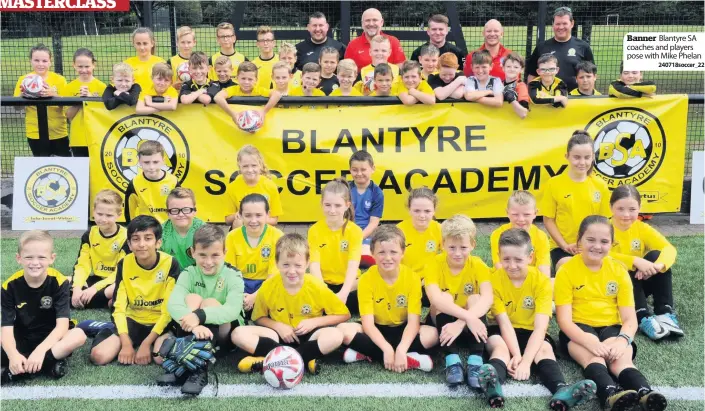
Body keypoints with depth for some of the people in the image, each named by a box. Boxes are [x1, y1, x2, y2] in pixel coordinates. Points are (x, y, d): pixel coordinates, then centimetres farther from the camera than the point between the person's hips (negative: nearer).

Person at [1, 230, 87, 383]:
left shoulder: (59, 282, -15)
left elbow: (62, 325, -21)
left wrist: (40, 350, -37)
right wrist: (13, 355, -37)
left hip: (49, 339, -1)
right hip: (21, 342, 1)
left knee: (78, 335, -31)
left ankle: (21, 369, -30)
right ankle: (49, 363, -25)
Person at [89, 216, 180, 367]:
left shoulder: (170, 264, -17)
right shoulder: (124, 264, -9)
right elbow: (119, 307, -7)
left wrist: (147, 343, -19)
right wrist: (126, 343, -18)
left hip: (160, 322, -2)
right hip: (133, 321, 2)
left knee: (163, 358, -32)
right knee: (98, 356, -19)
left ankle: (153, 343, 2)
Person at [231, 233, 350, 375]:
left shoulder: (317, 287, -14)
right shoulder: (268, 287, -11)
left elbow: (344, 314, -6)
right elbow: (259, 318, 4)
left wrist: (314, 322, -16)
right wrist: (278, 326, -15)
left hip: (308, 336, -1)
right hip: (279, 335, 2)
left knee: (336, 335, -33)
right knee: (239, 334, -24)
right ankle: (306, 358, -29)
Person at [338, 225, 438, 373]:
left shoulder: (412, 278, -14)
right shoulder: (366, 279, -16)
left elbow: (413, 321, -20)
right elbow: (368, 323, -21)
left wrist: (401, 350, -36)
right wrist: (387, 349, -35)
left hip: (402, 330, 0)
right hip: (375, 331, 0)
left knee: (432, 334, -28)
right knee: (344, 330, -30)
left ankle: (366, 353, -24)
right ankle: (411, 359, -29)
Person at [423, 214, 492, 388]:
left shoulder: (478, 265, -14)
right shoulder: (434, 263, -18)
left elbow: (487, 298, -32)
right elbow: (435, 298, -36)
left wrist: (461, 323, -47)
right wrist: (468, 316, -49)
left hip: (469, 324, 1)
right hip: (442, 322, -1)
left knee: (475, 298, -27)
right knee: (445, 298, -28)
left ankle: (475, 363, -39)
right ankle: (452, 362, -39)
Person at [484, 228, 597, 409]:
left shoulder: (542, 282, -13)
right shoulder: (494, 280, -12)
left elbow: (540, 327, -22)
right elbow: (504, 322, -17)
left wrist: (526, 361, -37)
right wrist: (516, 354, -33)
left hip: (531, 333, 1)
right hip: (502, 333, 0)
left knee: (545, 348, -31)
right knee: (499, 346, -33)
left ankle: (561, 390, -58)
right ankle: (494, 385, -64)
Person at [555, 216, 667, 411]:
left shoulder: (619, 270, 5)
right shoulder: (566, 271, -4)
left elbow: (630, 318, 0)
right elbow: (564, 320, -10)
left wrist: (622, 340, -24)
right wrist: (590, 341, -29)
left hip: (611, 328, 2)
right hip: (579, 331, -2)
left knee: (622, 358, -31)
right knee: (593, 357, -35)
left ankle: (645, 394, -57)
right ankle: (611, 394, -62)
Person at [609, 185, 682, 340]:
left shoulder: (642, 228, -3)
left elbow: (669, 248, -16)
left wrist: (659, 265, -38)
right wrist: (635, 261, -42)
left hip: (639, 282, 4)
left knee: (656, 255, -20)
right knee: (626, 273, -33)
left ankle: (665, 313, -23)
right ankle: (643, 318, -34)